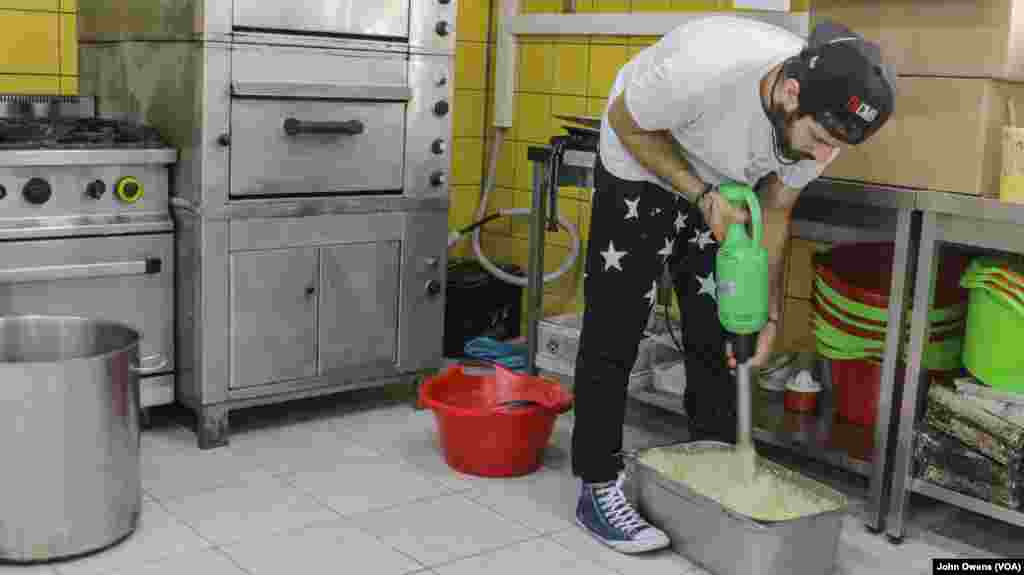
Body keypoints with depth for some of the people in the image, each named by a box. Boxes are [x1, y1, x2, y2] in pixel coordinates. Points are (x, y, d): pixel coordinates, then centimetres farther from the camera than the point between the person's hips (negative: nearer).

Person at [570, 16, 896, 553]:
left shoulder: (825, 117, -22)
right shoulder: (703, 68, -41)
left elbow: (775, 212, -7)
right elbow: (626, 122, -21)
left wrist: (769, 314, -12)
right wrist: (703, 197, -29)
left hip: (725, 191, 5)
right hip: (640, 168, -4)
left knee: (719, 337, 5)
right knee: (614, 332, -6)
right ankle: (597, 488, 4)